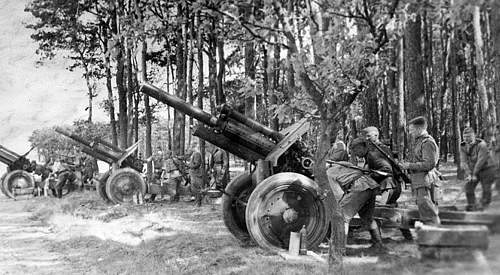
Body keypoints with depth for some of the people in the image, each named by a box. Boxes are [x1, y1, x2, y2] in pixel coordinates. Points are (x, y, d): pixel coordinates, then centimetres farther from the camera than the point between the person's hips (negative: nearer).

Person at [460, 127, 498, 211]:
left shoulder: (481, 145, -23)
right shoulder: (463, 146, -5)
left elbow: (481, 161, -25)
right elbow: (464, 161, -10)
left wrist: (475, 174, -23)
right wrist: (469, 174, -20)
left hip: (487, 168, -5)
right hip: (472, 169, 5)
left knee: (486, 189, 0)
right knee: (469, 186, -4)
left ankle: (484, 205, 14)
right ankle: (471, 205, 4)